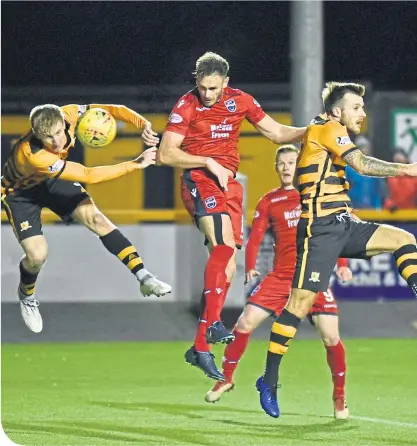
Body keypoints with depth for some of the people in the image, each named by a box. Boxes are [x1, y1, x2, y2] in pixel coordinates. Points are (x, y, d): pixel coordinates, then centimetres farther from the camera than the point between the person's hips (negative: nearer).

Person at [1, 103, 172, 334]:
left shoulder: (67, 115, -30)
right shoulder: (34, 155, -44)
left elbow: (113, 110, -22)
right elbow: (89, 176, -41)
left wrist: (143, 124, -42)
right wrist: (136, 164, -38)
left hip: (51, 181, 5)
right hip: (20, 191, -5)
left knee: (94, 218, -13)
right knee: (37, 255, -14)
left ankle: (144, 278, -15)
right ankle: (26, 296, 21)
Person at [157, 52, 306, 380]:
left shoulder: (240, 101, 7)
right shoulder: (187, 106, -6)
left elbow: (278, 133, 13)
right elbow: (166, 154, -11)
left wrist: (311, 131, -4)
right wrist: (209, 163, -17)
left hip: (228, 183, 6)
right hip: (199, 180, -6)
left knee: (228, 266, 2)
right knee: (224, 245, -29)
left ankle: (201, 347, 6)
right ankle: (212, 323, -36)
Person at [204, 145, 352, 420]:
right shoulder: (268, 202, 9)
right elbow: (255, 237, 6)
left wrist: (342, 264, -5)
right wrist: (250, 267, -9)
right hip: (280, 276, 2)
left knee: (330, 336, -12)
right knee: (245, 322, -7)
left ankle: (340, 397, 6)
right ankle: (227, 378, 14)